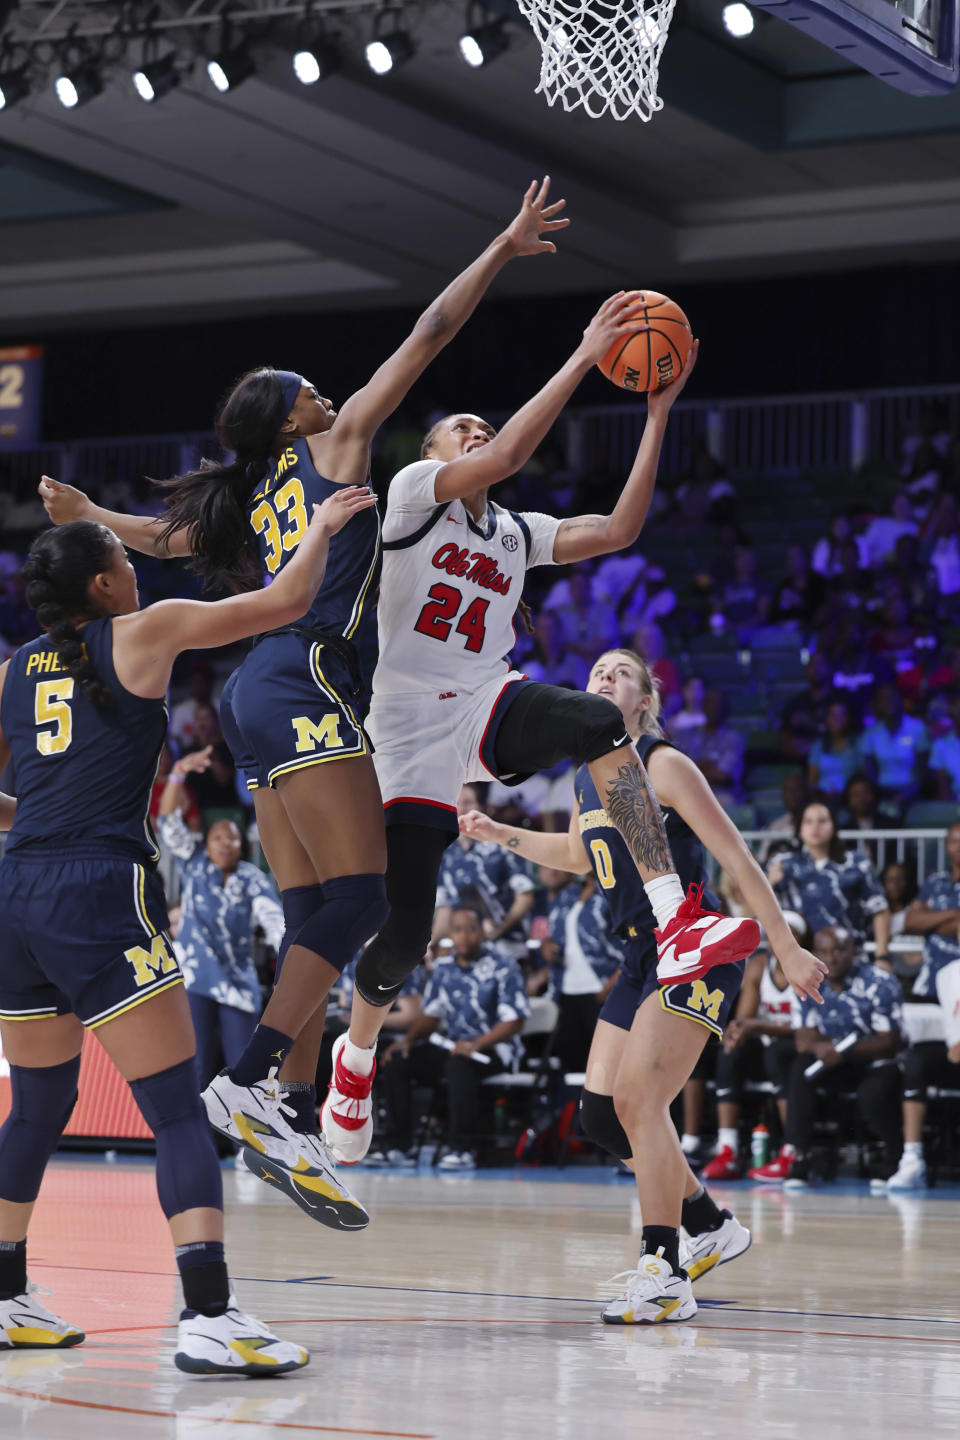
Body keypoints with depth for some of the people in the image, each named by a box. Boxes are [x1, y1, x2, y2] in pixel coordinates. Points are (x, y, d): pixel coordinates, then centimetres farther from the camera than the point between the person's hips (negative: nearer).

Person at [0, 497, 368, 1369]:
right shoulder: (143, 632, 2)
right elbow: (285, 602, 4)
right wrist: (323, 526, 20)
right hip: (101, 894, -6)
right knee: (179, 1111, -8)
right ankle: (210, 1316, -21)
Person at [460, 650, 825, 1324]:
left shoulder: (664, 764, -11)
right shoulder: (587, 779, 12)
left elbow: (736, 856, -12)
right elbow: (579, 854, 33)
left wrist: (787, 949, -14)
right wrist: (501, 834, 23)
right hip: (641, 958, 8)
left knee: (639, 1097, -20)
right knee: (602, 1111, 3)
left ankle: (666, 1278, -18)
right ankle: (712, 1225, 21)